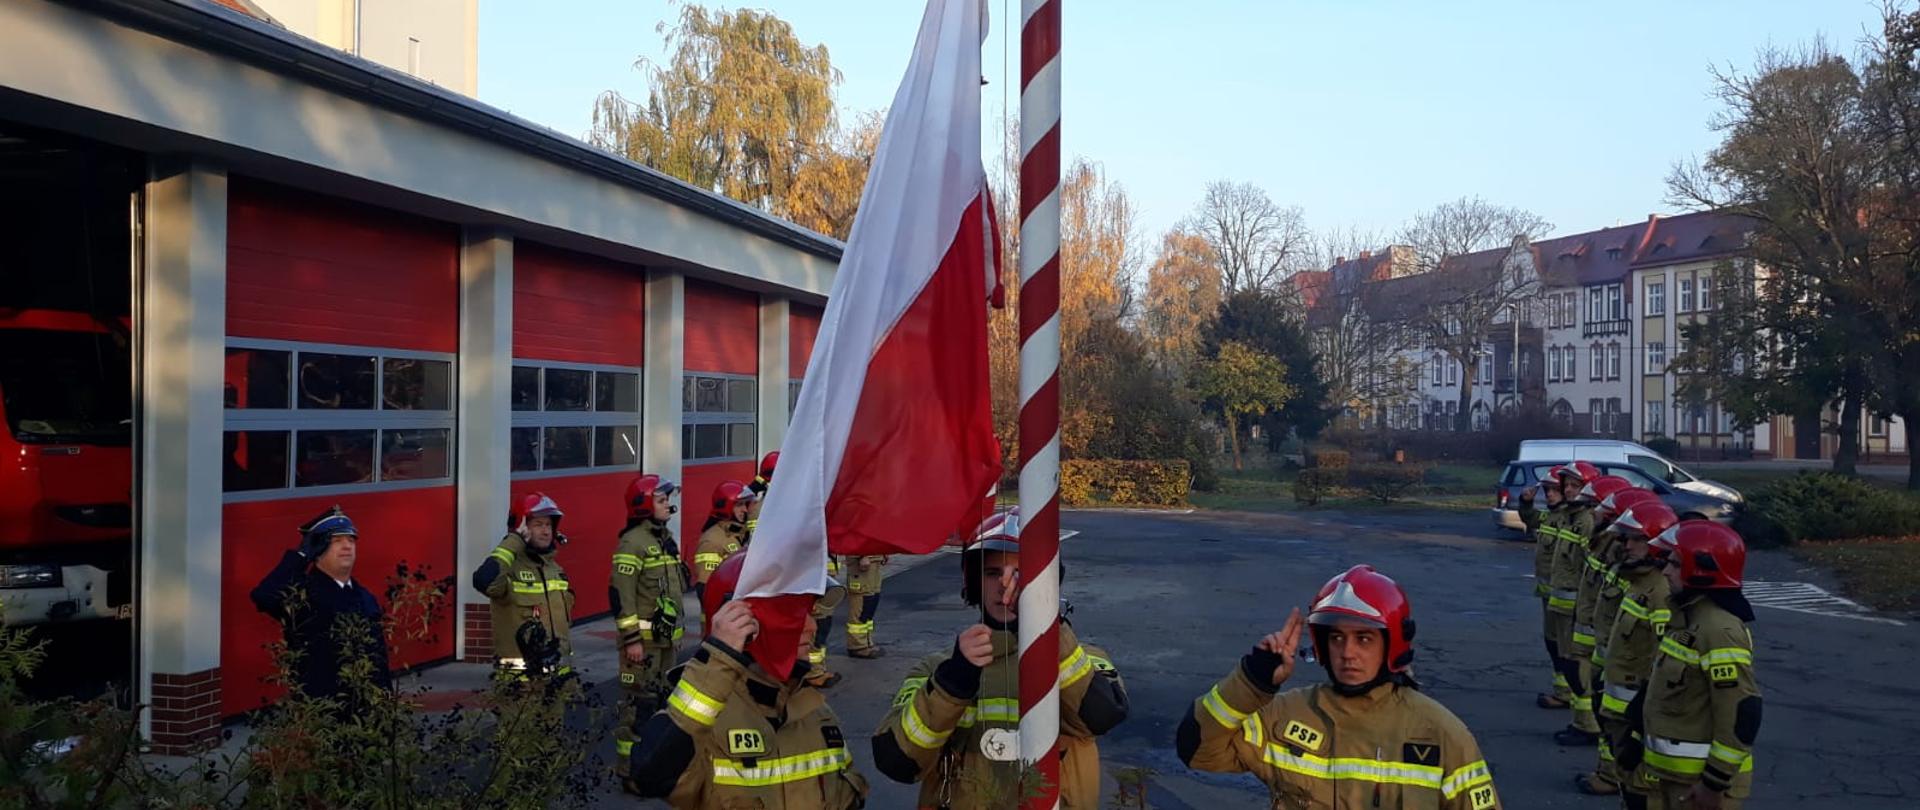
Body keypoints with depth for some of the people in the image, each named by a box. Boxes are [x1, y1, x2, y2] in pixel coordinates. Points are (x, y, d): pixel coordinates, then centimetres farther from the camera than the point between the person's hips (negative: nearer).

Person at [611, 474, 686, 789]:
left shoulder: (665, 538, 14)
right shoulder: (633, 543, -16)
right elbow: (621, 594, -20)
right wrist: (631, 639, -21)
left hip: (665, 636, 10)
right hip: (642, 638, -9)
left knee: (660, 700, 18)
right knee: (638, 704, -6)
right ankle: (630, 772, 2)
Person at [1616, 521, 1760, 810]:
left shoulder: (1720, 630, -22)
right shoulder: (1687, 616, 9)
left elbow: (1741, 715, -24)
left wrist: (1715, 782, -20)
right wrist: (1639, 739, 21)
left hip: (1698, 777, -9)